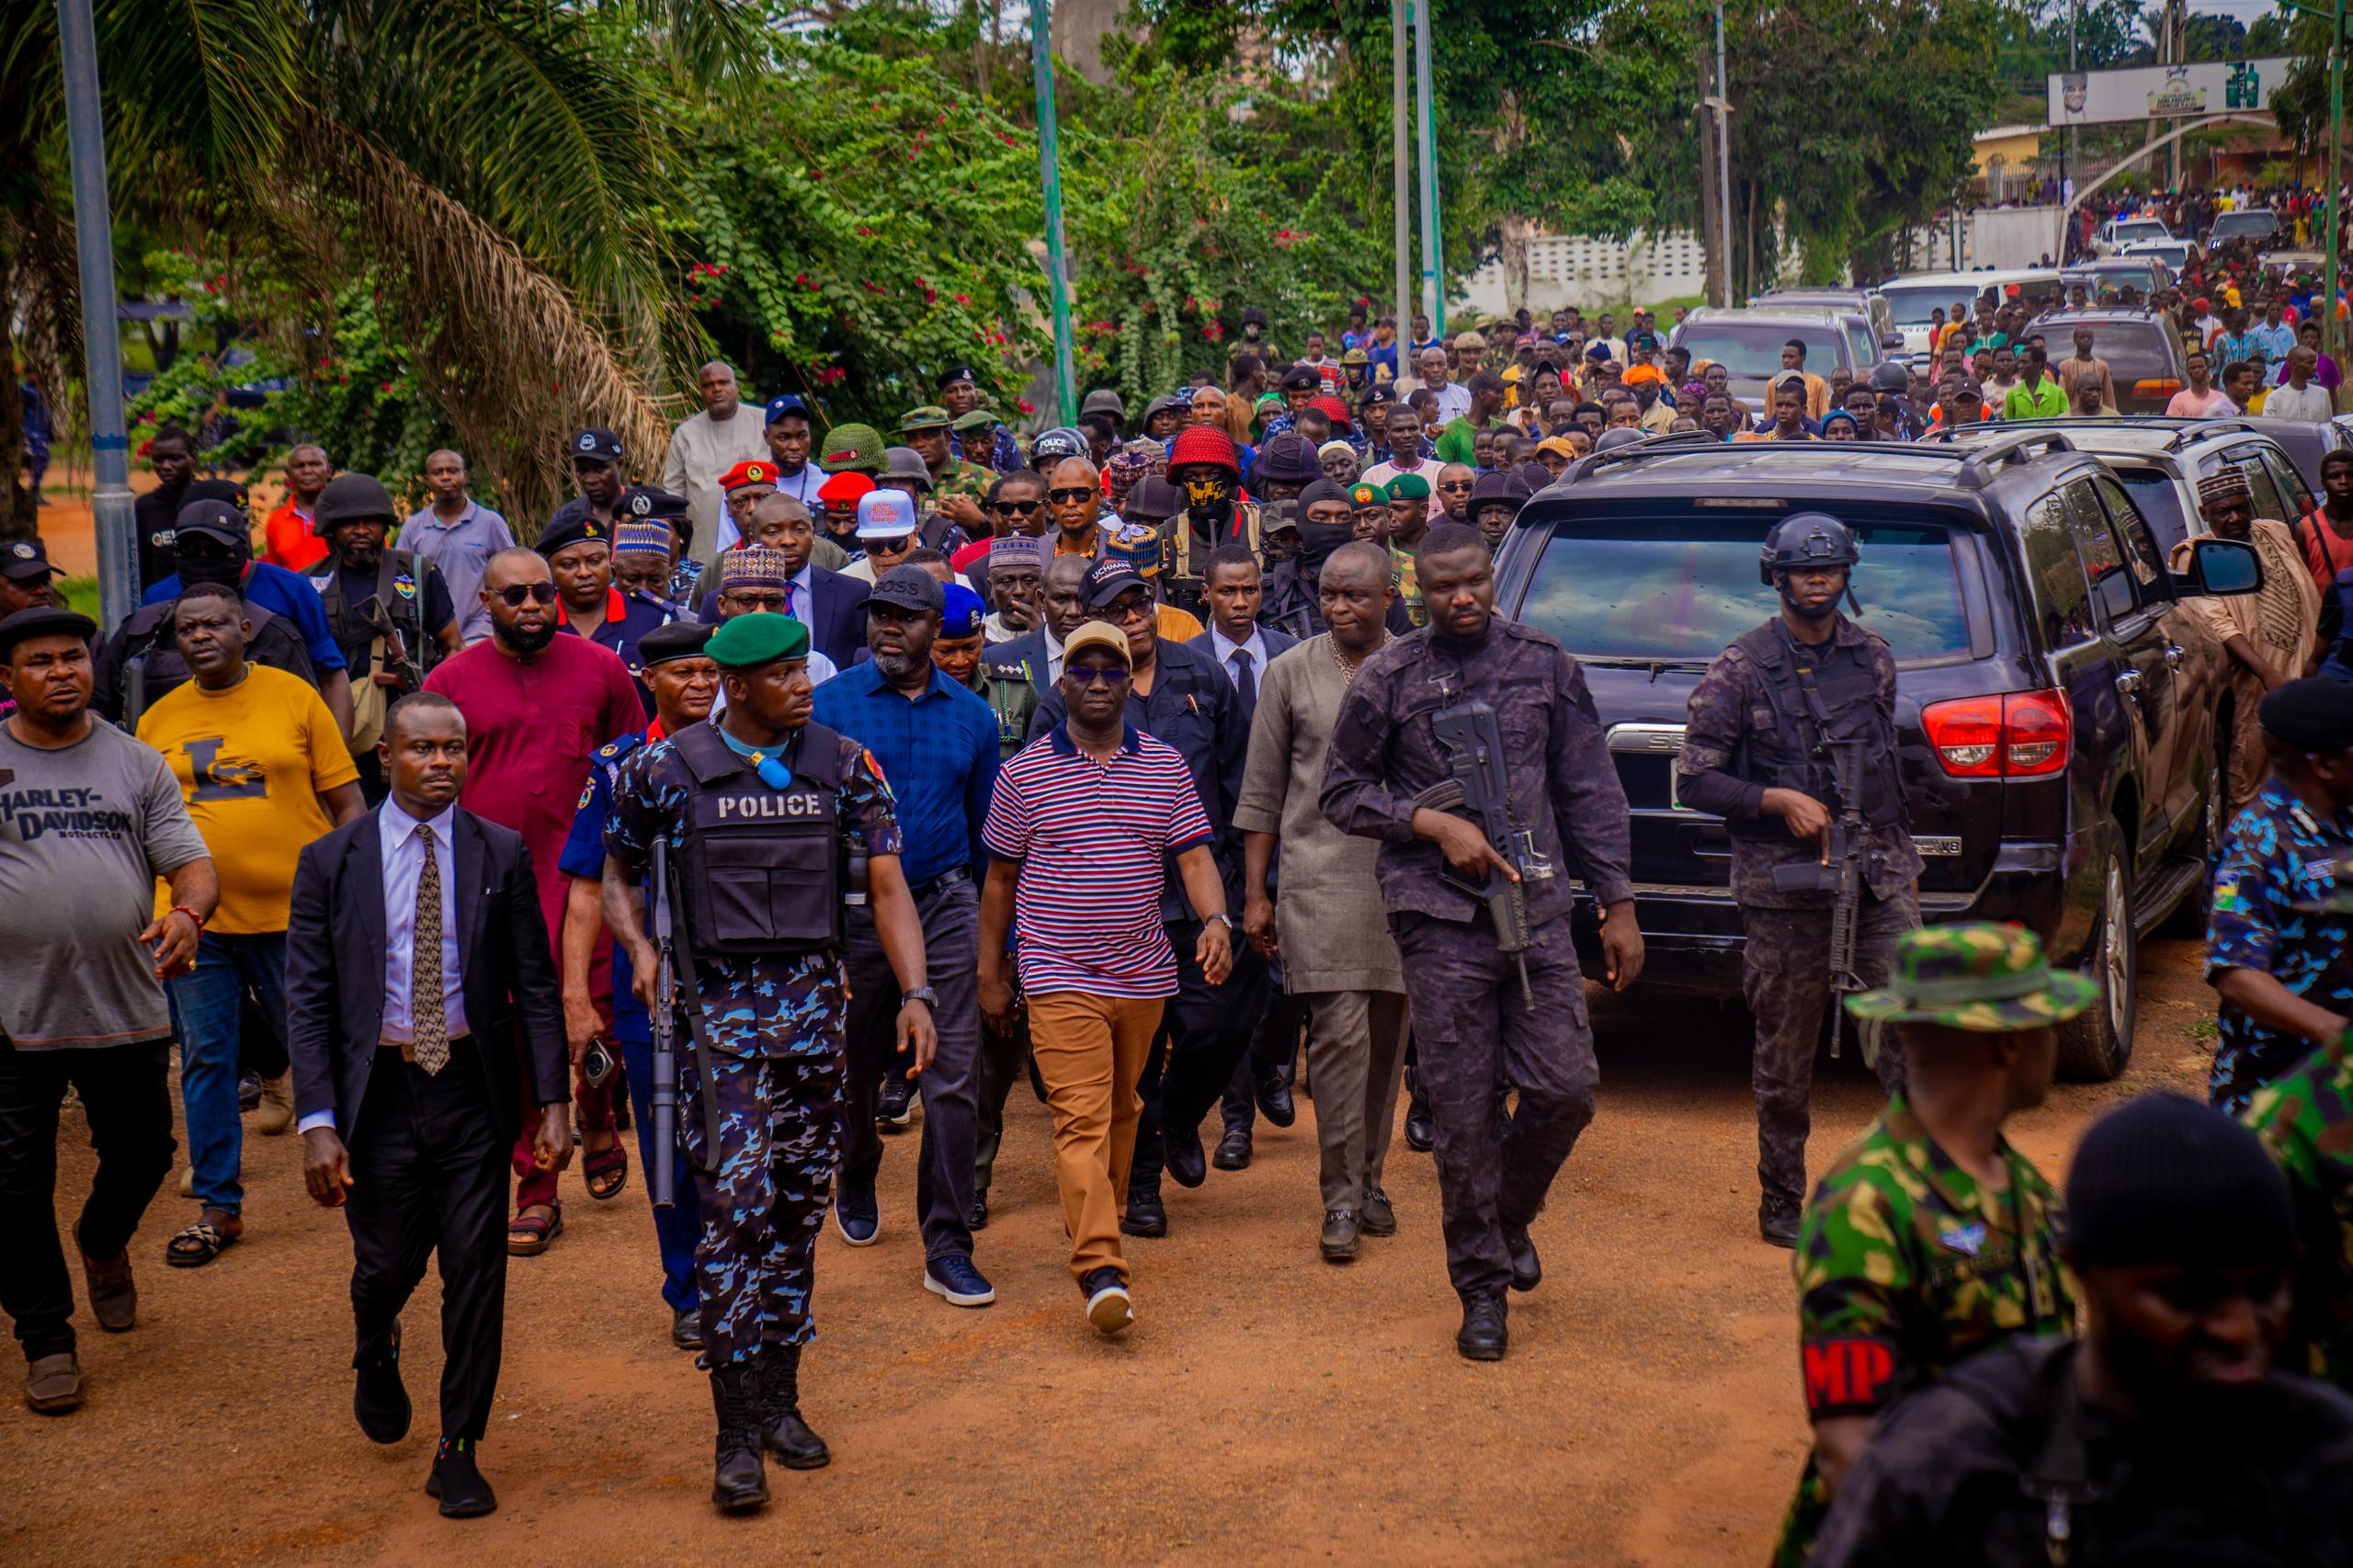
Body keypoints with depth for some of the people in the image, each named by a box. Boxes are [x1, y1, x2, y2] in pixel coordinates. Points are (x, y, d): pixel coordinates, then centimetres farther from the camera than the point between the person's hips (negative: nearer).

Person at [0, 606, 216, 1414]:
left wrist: (188, 912, -22)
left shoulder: (136, 763, 6)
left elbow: (191, 861, 0)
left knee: (141, 1154, 13)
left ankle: (104, 1246, 46)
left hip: (127, 1009, 2)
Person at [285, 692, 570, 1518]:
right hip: (379, 1090, 0)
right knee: (388, 1263, 5)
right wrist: (318, 1122, -10)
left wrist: (553, 1101, -5)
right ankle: (377, 1356, 42)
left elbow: (535, 985, 2)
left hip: (473, 1088, 1)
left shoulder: (502, 855, 1)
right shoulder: (330, 862, -1)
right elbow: (308, 1000, -2)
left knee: (476, 1269, 1)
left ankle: (459, 1451, 14)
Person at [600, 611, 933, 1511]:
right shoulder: (668, 770, -1)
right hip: (719, 1006, -3)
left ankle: (780, 1398, 23)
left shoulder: (844, 766, 5)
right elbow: (617, 872, 11)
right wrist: (639, 947, -8)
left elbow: (887, 886, 5)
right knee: (736, 1203, -12)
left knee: (799, 1206, 9)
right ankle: (737, 1432, -7)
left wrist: (915, 992, -6)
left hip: (815, 1004, 3)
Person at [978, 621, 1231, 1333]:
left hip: (1143, 975, 3)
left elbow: (1195, 857, 3)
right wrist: (990, 974, 8)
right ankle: (1100, 1268, -20)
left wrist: (1215, 920, -16)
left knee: (1120, 1111, 15)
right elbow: (1000, 879, 7)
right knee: (1081, 1117, -12)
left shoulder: (1166, 768, 6)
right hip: (1060, 978, -3)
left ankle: (1097, 1228, 35)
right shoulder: (1023, 774, 1)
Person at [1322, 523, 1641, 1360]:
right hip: (1440, 921, -2)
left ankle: (1511, 1216, 28)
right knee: (1463, 1114, 0)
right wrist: (1436, 825, -8)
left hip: (1538, 910, 2)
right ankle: (1483, 1286, 15)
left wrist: (1617, 904, 8)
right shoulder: (1388, 679, 1)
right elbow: (1343, 791, 6)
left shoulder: (1544, 664, 7)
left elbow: (1589, 790, 11)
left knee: (1566, 1088, -2)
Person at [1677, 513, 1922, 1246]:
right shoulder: (1741, 669, -3)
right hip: (1783, 887, -3)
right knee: (1785, 1059, 5)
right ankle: (1781, 1203, 18)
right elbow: (1695, 778, -3)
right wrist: (1778, 801, -15)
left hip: (1876, 875, 3)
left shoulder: (1872, 659, 11)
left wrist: (1903, 862, 21)